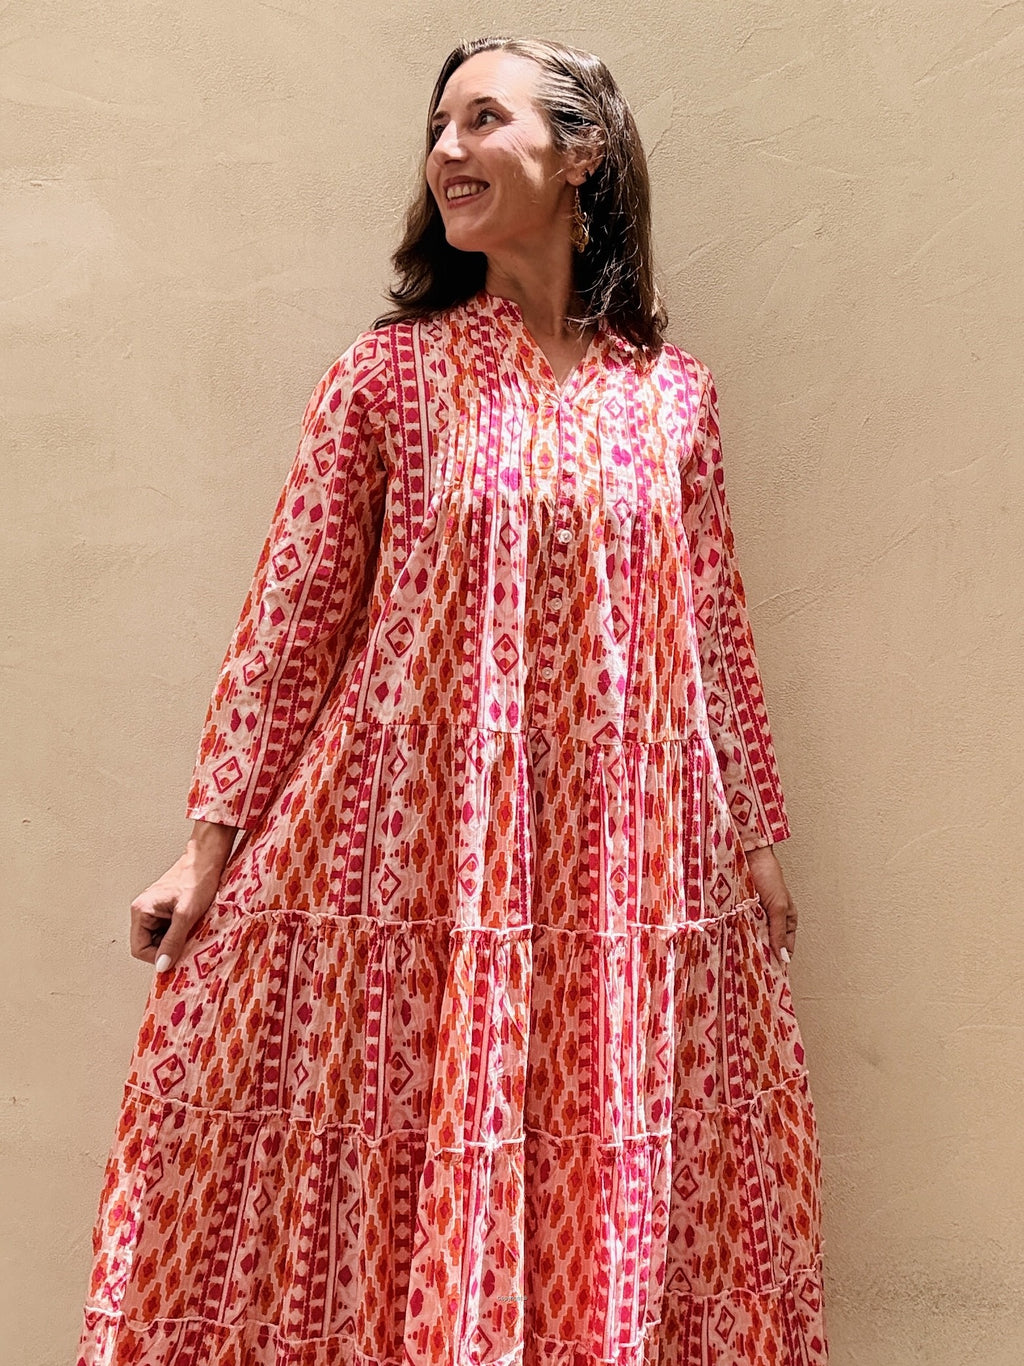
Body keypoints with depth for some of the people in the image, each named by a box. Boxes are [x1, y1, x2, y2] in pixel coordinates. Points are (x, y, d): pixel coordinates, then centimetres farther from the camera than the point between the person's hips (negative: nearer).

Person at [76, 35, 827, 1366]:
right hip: (415, 833, -1)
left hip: (621, 846, 2)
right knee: (407, 1171, 6)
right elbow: (292, 611, -1)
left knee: (614, 1180, 11)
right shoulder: (386, 375, 0)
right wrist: (213, 837, -3)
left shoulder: (673, 395, 5)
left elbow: (714, 625, 11)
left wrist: (755, 834, 13)